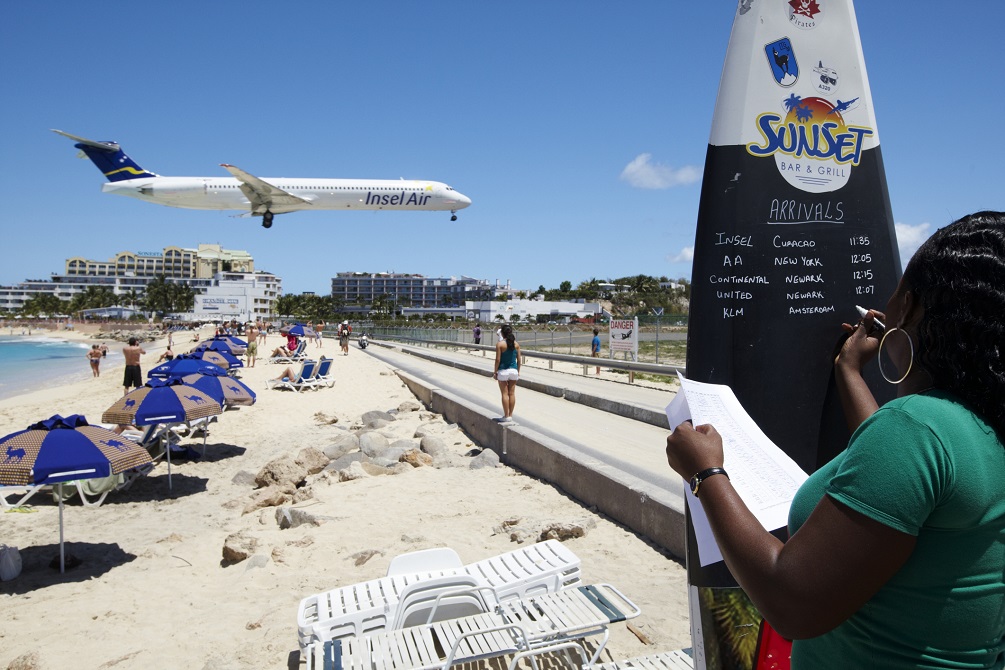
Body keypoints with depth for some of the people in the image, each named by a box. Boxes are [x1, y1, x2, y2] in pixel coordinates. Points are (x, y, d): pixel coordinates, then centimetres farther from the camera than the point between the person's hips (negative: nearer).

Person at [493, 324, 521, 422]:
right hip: (513, 370, 4)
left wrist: (495, 372, -3)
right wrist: (518, 371, 14)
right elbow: (518, 359, 4)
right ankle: (510, 415, 15)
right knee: (512, 393, 9)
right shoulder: (516, 344, 1)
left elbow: (498, 359, -12)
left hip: (503, 371, -4)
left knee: (505, 394, 2)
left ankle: (506, 416, 5)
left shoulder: (500, 344, -11)